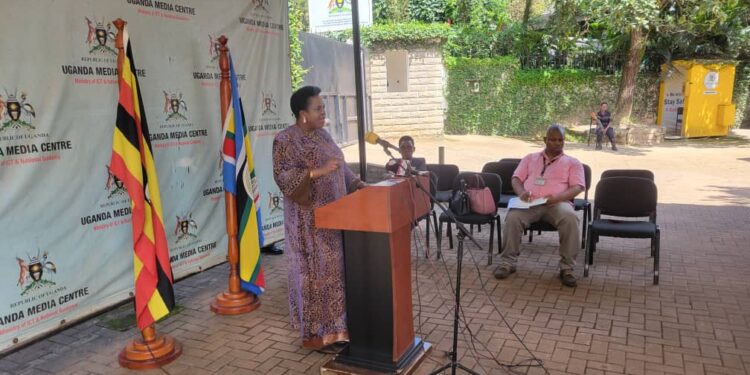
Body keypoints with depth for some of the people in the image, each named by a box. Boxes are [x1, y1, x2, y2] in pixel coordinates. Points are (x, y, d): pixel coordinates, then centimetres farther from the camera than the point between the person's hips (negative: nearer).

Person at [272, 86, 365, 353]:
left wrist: (359, 185, 8)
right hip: (310, 220, -8)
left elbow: (340, 167, 18)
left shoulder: (322, 135, 12)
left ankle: (335, 326, 25)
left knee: (336, 269, 12)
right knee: (317, 273, -1)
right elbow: (283, 177, -22)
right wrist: (317, 172, -29)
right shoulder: (285, 140, -12)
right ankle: (314, 334, 13)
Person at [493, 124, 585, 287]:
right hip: (529, 202, 1)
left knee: (570, 218, -36)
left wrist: (557, 197, -17)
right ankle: (508, 262, -19)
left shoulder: (573, 162, 17)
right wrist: (521, 192, -9)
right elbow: (516, 179, 16)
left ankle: (567, 267, -24)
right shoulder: (530, 158, 24)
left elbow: (577, 187, 4)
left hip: (557, 203, -1)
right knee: (513, 217, -32)